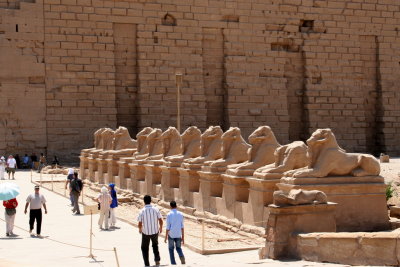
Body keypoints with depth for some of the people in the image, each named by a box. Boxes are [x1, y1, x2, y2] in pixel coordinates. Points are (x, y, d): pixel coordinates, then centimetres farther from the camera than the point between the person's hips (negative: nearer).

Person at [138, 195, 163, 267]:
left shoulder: (142, 211, -13)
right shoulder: (155, 209, -8)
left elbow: (140, 223, -11)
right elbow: (160, 220, -4)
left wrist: (140, 229, 11)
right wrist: (161, 228, 15)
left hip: (145, 232, -2)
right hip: (155, 231, 2)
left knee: (144, 248, 17)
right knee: (155, 245, 28)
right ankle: (157, 259, 12)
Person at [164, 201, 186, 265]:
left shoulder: (169, 214, -9)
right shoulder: (180, 214, 1)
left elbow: (168, 227, -10)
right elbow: (182, 227, 1)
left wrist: (166, 237, -4)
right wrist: (183, 237, 6)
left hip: (171, 235, -2)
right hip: (178, 235, 3)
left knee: (171, 249, 15)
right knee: (178, 248, 18)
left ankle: (173, 263, 9)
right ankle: (181, 256, -13)